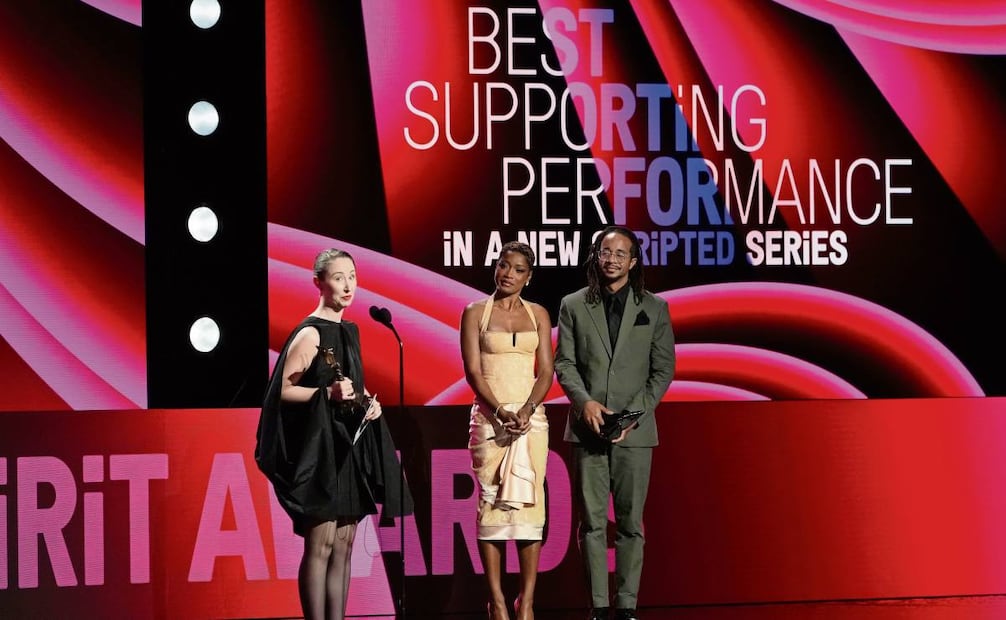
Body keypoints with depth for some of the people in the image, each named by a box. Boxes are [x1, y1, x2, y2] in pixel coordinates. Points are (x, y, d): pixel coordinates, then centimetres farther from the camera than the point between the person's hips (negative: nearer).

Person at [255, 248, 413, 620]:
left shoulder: (350, 331, 13)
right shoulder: (310, 334, -11)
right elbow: (284, 390, -14)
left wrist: (368, 401, 4)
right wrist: (328, 393, -25)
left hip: (350, 446, 8)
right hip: (319, 446, -8)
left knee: (344, 546, 8)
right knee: (321, 545, -8)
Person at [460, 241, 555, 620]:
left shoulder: (538, 315, 10)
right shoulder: (475, 313, 4)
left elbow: (545, 372, 4)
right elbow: (473, 371, -3)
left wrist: (528, 409, -13)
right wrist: (501, 411, -16)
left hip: (531, 416, 2)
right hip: (489, 416, -2)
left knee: (530, 503, -3)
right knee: (491, 503, -4)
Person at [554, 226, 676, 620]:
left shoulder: (653, 308, 6)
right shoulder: (573, 306, 8)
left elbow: (663, 369, 4)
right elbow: (564, 362, 5)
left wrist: (635, 413, -8)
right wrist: (584, 401, -12)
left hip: (634, 430, 0)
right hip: (587, 428, 0)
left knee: (630, 523, 1)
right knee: (592, 522, 0)